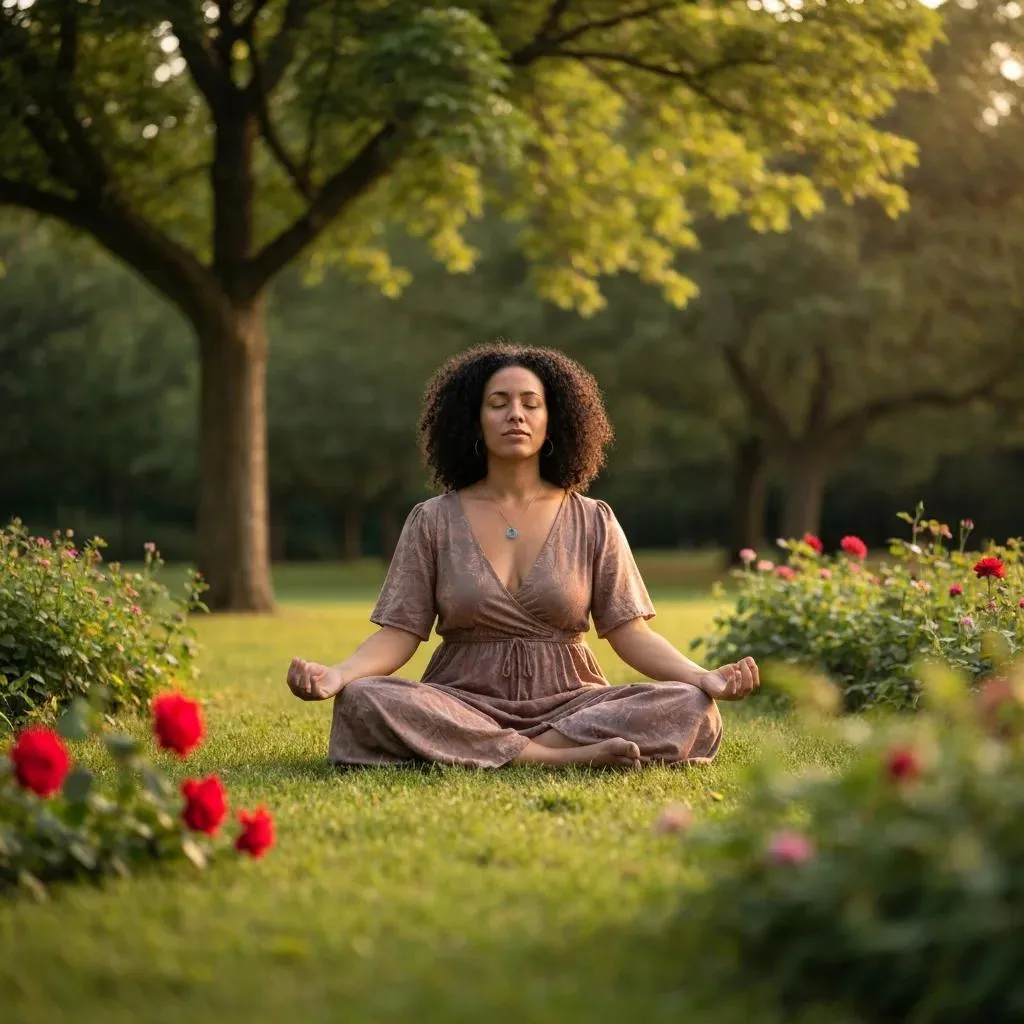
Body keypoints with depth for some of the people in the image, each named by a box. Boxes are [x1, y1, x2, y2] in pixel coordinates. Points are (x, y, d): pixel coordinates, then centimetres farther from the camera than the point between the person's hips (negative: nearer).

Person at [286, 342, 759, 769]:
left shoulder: (592, 522, 8)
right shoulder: (433, 521, 6)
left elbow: (629, 633, 2)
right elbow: (398, 633, 1)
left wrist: (703, 677, -17)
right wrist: (337, 674, -20)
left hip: (569, 702, 1)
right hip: (463, 704, -1)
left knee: (690, 708, -26)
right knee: (363, 700, -32)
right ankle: (557, 757, -32)